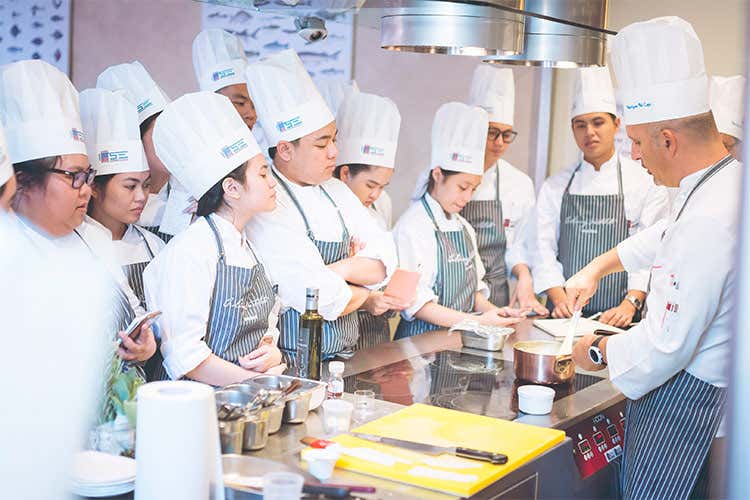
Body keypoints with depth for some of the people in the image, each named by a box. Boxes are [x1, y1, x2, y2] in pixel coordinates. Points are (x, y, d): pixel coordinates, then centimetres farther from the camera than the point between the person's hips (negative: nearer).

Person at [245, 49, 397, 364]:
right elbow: (320, 299, -17)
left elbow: (385, 261, 8)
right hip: (294, 366, -7)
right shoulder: (267, 209, -13)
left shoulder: (336, 192, 13)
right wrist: (365, 297, 2)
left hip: (346, 358, 7)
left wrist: (344, 270, -11)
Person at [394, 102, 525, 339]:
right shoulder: (413, 226, -9)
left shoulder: (464, 227, 15)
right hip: (423, 339, -7)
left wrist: (492, 311, 4)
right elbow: (415, 303, -14)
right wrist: (477, 321, -18)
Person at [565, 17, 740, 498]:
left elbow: (667, 345, -26)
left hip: (686, 402, -10)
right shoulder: (728, 181, 3)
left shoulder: (710, 221, -29)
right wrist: (598, 267, 27)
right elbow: (667, 236, 26)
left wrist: (599, 351, -8)